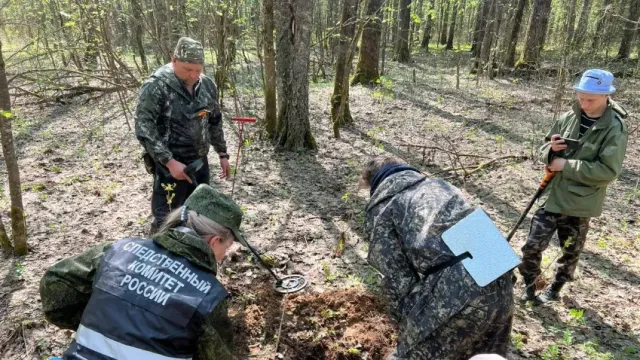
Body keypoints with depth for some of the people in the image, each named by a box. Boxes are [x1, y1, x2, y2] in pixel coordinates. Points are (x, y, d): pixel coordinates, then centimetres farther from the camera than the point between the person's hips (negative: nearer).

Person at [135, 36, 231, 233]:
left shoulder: (207, 85, 3)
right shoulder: (156, 86, -16)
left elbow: (215, 121, 15)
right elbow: (144, 129, -19)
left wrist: (222, 153, 15)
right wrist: (169, 161, -24)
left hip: (200, 162, 6)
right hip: (170, 165, -6)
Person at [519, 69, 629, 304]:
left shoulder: (615, 128, -13)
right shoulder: (570, 117, 1)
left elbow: (608, 171, -20)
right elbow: (544, 150, 10)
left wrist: (567, 165, -21)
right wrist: (551, 149, -13)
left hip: (580, 203, -3)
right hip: (551, 195, 3)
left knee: (570, 253, 16)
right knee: (532, 246, 1)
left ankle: (555, 290, 39)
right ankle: (528, 286, 24)